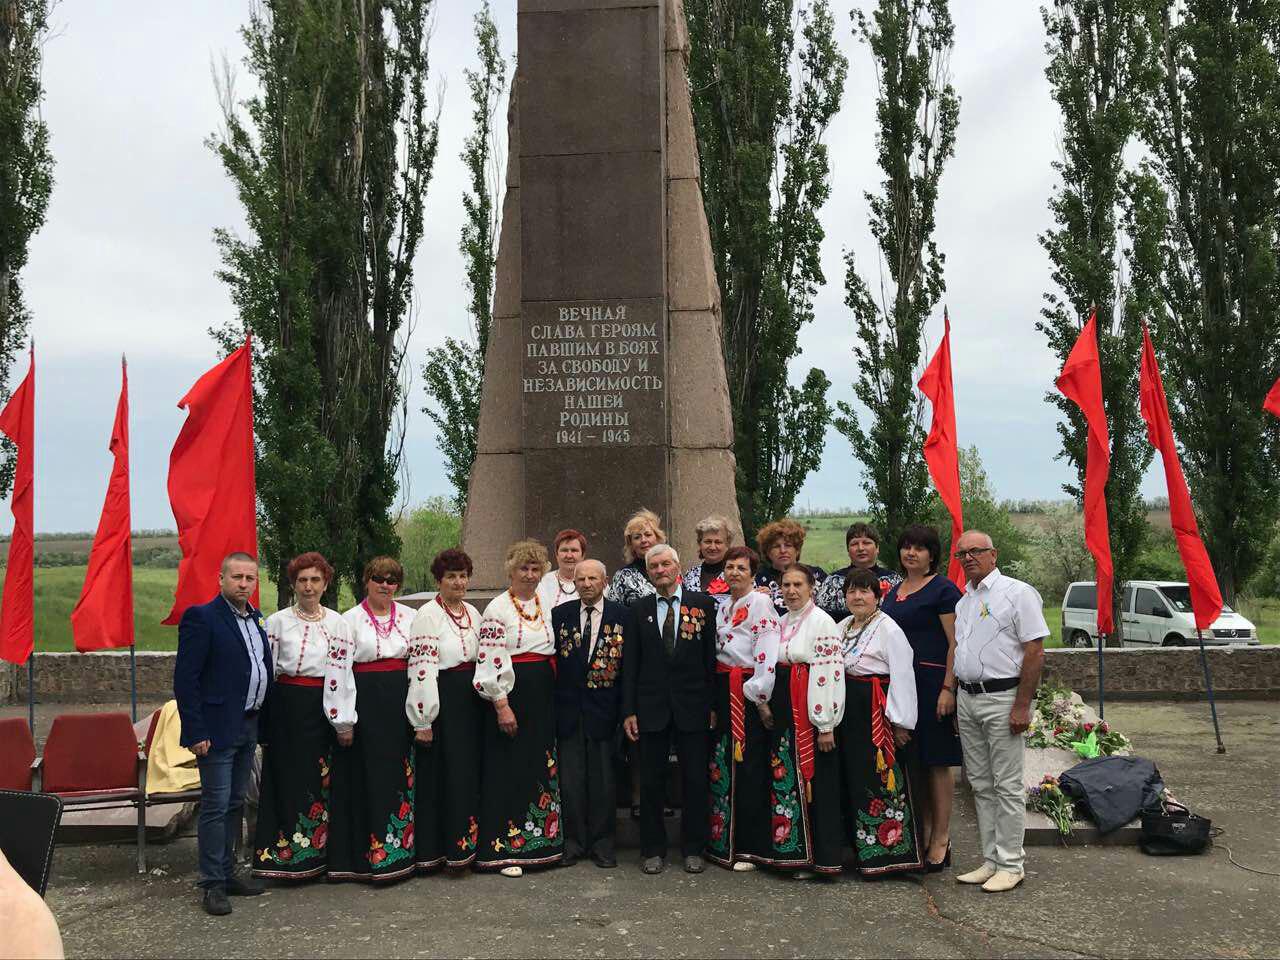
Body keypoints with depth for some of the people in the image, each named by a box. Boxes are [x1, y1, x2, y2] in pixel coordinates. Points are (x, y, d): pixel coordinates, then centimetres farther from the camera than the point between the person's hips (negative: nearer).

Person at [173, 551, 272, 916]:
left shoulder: (256, 619, 12)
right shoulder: (201, 617, -11)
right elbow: (185, 679, -15)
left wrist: (262, 722, 11)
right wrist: (196, 732, -18)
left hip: (249, 726, 8)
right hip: (218, 729, -8)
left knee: (235, 804, 15)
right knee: (216, 806, -2)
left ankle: (227, 873, 25)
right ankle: (213, 884, 7)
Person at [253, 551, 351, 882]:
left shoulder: (337, 622, 6)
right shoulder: (277, 621, 3)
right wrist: (262, 720, 0)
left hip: (323, 708, 1)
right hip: (287, 708, -1)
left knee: (322, 780, 4)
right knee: (288, 779, 1)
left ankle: (319, 853, 15)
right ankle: (286, 855, 11)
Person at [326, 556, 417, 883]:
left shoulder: (410, 617, 8)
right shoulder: (351, 619, -3)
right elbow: (337, 670, -6)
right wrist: (343, 720, -9)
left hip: (401, 704, 4)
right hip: (366, 705, -3)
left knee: (401, 778, 7)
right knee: (367, 779, 0)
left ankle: (399, 850, 18)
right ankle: (372, 858, 7)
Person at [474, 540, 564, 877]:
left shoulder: (545, 608, 12)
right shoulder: (498, 608, -9)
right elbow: (490, 660, -14)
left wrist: (553, 698, 13)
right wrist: (502, 705, -19)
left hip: (543, 697, 7)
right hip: (512, 695, -7)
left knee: (541, 768, 12)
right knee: (508, 771, -2)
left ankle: (537, 842, 23)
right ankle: (503, 850, 7)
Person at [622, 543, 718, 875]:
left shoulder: (703, 604, 1)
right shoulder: (638, 610, 5)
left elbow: (711, 656, 1)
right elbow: (629, 664, 5)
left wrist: (713, 704, -3)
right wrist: (628, 711, 0)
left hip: (692, 707, -1)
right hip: (651, 707, 1)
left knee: (695, 780, 6)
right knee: (651, 782, 7)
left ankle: (693, 849, 20)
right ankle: (653, 850, 20)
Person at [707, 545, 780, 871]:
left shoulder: (760, 603, -9)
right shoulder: (724, 606, 16)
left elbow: (767, 654, -16)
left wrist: (760, 698, -17)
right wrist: (715, 700, 14)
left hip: (748, 694, -8)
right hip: (723, 693, 8)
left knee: (748, 768, -4)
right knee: (723, 767, 10)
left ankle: (751, 847, 5)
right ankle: (723, 841, 20)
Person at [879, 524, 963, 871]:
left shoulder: (943, 589, -6)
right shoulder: (893, 591, 17)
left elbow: (955, 643, -11)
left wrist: (948, 688, -19)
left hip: (933, 682, -7)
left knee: (937, 760, -2)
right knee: (913, 760, 10)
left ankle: (941, 839, 5)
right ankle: (922, 833, 19)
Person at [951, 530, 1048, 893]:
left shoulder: (1017, 592, -8)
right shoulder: (963, 600, 16)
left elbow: (1035, 652, -12)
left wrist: (1022, 706, -17)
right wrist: (952, 694, 13)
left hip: (1002, 698, -8)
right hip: (966, 698, 8)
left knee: (1006, 786, -2)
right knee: (981, 785, 12)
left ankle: (1010, 865, 7)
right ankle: (991, 860, 21)